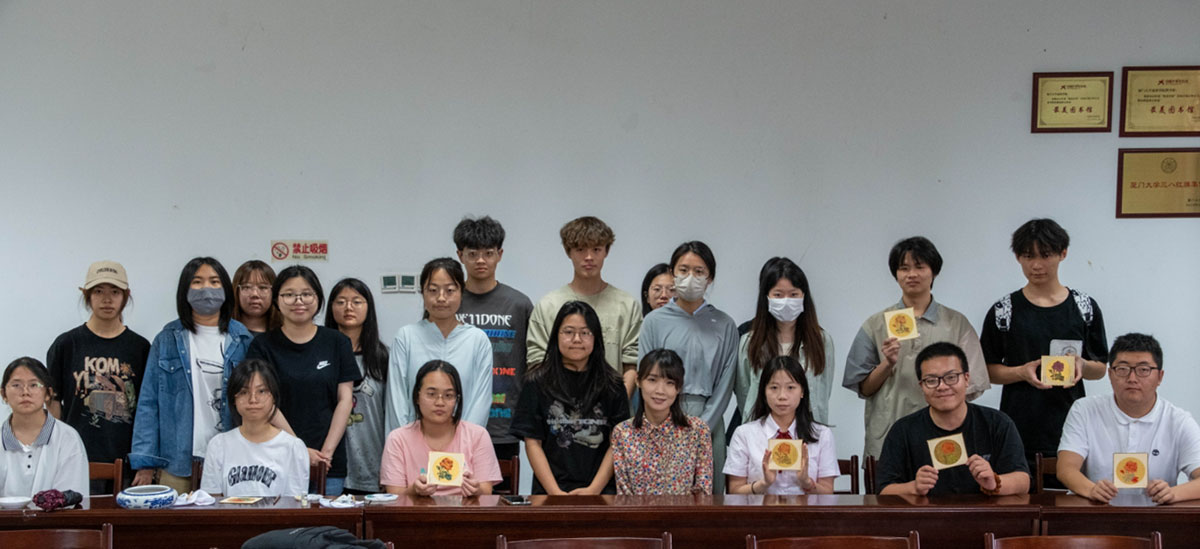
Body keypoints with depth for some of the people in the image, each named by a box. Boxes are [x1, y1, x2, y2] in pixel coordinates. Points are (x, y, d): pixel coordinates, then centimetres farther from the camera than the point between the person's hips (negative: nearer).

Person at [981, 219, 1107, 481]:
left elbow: (1101, 368, 12)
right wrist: (1021, 372, -12)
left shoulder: (1085, 307, 7)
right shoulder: (1003, 311, 3)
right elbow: (987, 370, 5)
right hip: (1019, 432, -1)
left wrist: (1082, 365, -10)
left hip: (1069, 429, 1)